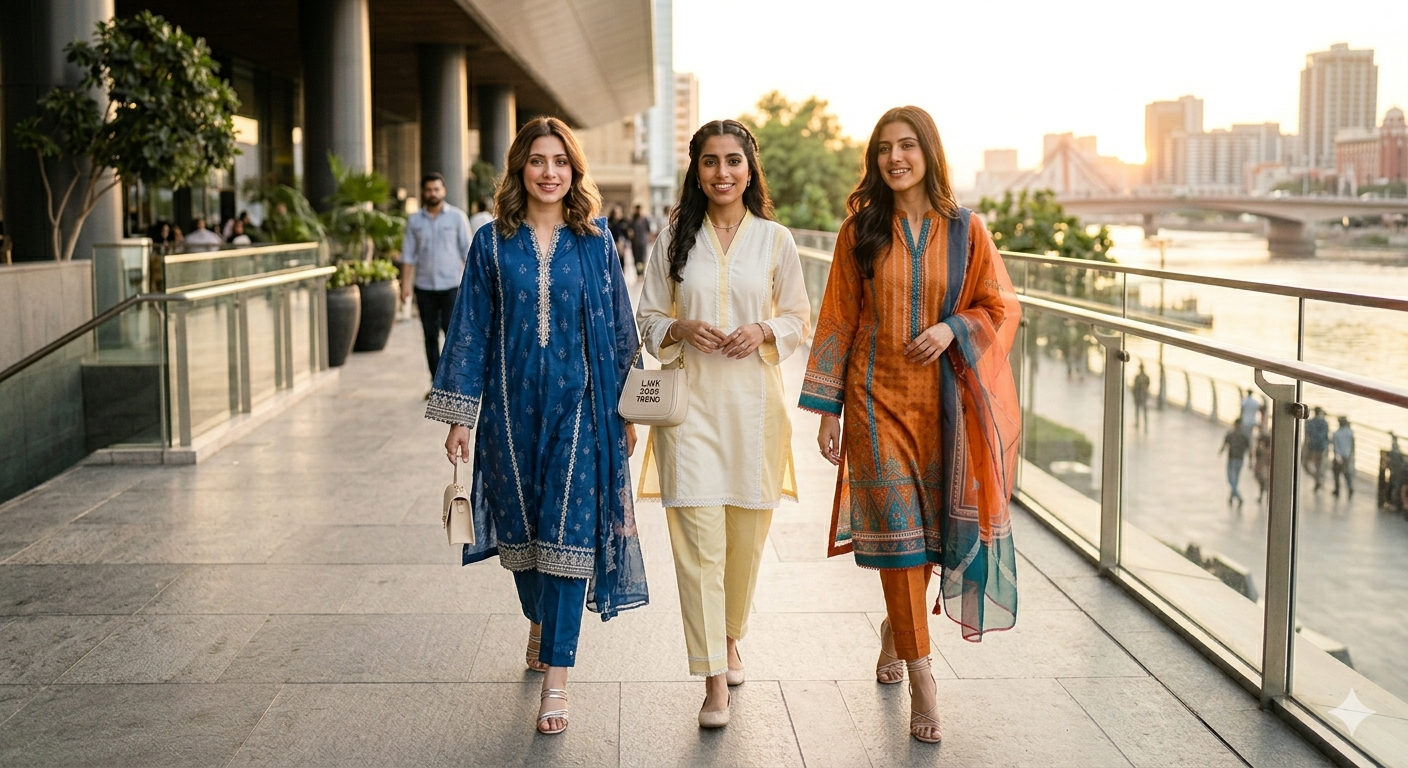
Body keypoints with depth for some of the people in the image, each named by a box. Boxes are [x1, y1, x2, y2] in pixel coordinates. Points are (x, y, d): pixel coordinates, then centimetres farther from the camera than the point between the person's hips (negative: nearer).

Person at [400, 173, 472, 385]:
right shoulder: (414, 220, 7)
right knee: (430, 336, 6)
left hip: (451, 285, -3)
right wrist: (405, 284, 0)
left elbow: (467, 250, 2)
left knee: (453, 334, -6)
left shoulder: (457, 217, 2)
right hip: (424, 286, 3)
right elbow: (408, 255, 7)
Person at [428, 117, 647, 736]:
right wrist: (460, 416, 1)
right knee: (521, 528, 13)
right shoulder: (492, 243, 2)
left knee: (568, 531, -7)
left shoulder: (595, 242, 2)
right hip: (513, 404, 1)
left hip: (579, 404, -1)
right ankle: (539, 622, 41)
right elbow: (471, 329, 4)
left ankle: (556, 677, -2)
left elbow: (618, 327, 6)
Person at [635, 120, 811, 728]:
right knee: (699, 536, -8)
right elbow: (648, 316, 10)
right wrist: (682, 328, -11)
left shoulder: (775, 239, 4)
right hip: (689, 398, -1)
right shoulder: (673, 238, 4)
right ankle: (714, 678, -2)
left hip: (753, 398, 1)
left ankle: (730, 636, 36)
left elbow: (799, 317, 10)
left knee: (746, 532, 10)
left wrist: (763, 330, -10)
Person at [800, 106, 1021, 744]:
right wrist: (826, 407, 0)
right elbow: (838, 320, 3)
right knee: (895, 526, -6)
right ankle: (921, 680, 1)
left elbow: (1001, 308, 6)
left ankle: (895, 627, 38)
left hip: (943, 398, 1)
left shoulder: (965, 231, 3)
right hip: (877, 397, -1)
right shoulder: (860, 231, 2)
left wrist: (953, 327, -14)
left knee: (932, 521, 8)